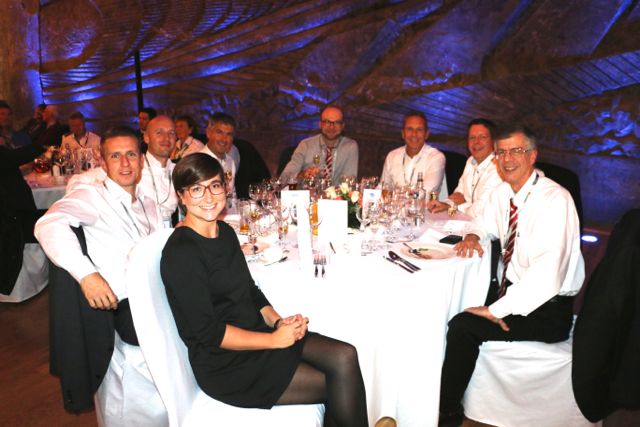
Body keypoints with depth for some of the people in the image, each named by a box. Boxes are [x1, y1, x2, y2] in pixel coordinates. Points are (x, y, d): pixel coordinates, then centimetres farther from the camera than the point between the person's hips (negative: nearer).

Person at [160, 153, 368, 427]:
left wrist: (278, 322, -4)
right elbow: (207, 332, -18)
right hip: (224, 363, -7)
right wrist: (274, 339, -16)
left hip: (254, 336, 7)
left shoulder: (225, 232, 8)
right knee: (337, 384, -11)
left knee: (345, 357, -12)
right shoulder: (181, 252, -17)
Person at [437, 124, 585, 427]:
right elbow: (485, 222, 23)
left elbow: (547, 274, -31)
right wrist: (473, 235, -1)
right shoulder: (503, 192, 3)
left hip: (546, 309, -8)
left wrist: (498, 310, -27)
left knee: (463, 326, -22)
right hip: (508, 287, 8)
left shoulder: (555, 200, -22)